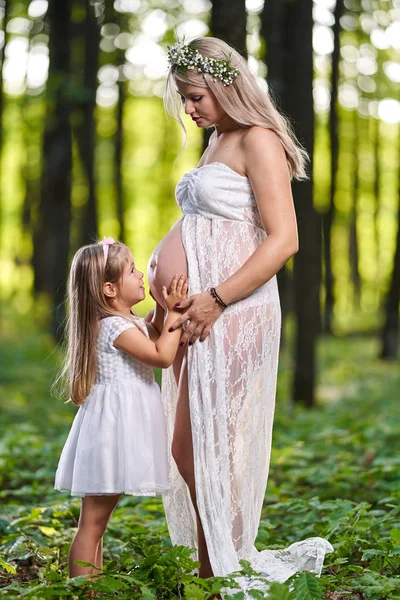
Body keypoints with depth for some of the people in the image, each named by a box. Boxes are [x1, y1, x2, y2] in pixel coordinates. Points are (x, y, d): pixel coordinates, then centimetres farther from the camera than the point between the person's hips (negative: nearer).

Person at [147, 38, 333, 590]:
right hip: (196, 309, 9)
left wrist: (215, 300, -20)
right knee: (184, 444, 9)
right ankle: (212, 566, 18)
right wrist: (165, 272, 11)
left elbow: (283, 239, -18)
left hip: (233, 311, -9)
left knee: (211, 445, -4)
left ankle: (220, 571, 7)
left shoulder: (259, 142, -9)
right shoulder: (217, 141, 19)